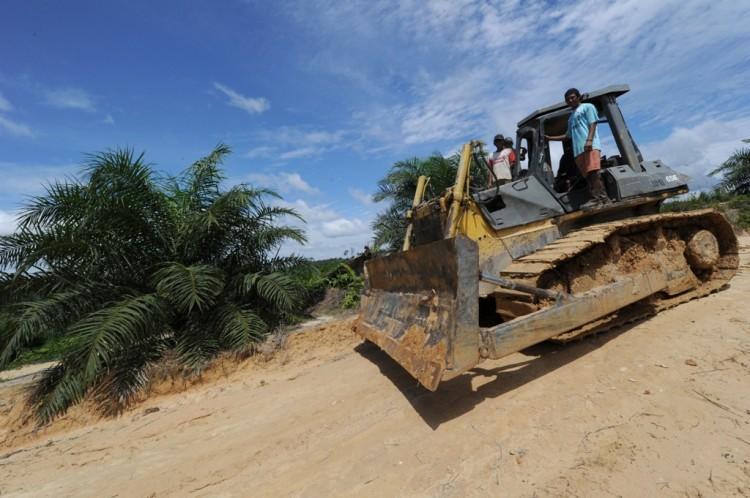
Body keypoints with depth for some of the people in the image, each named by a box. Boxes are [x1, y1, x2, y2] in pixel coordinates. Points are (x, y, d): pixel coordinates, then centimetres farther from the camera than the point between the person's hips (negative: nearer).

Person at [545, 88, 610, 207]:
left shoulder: (587, 107, 14)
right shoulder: (571, 116, 33)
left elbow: (592, 124, 0)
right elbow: (568, 135, 38)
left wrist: (589, 140, -16)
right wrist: (550, 138, 34)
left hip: (590, 146, -7)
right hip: (578, 149, 7)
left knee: (594, 171, -21)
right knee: (587, 174, -5)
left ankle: (602, 197, -26)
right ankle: (596, 198, -11)